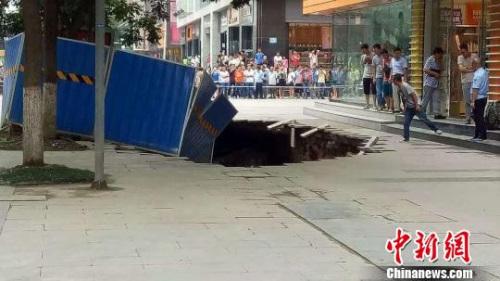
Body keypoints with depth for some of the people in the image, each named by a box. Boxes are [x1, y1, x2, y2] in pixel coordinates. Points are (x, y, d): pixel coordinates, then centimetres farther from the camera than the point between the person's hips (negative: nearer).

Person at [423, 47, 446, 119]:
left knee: (437, 99, 0)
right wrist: (435, 74, -19)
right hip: (429, 83, -8)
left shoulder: (438, 61, 17)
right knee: (426, 99, -2)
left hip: (435, 83, 8)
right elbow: (425, 70, -17)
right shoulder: (430, 60, -9)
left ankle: (437, 114, -3)